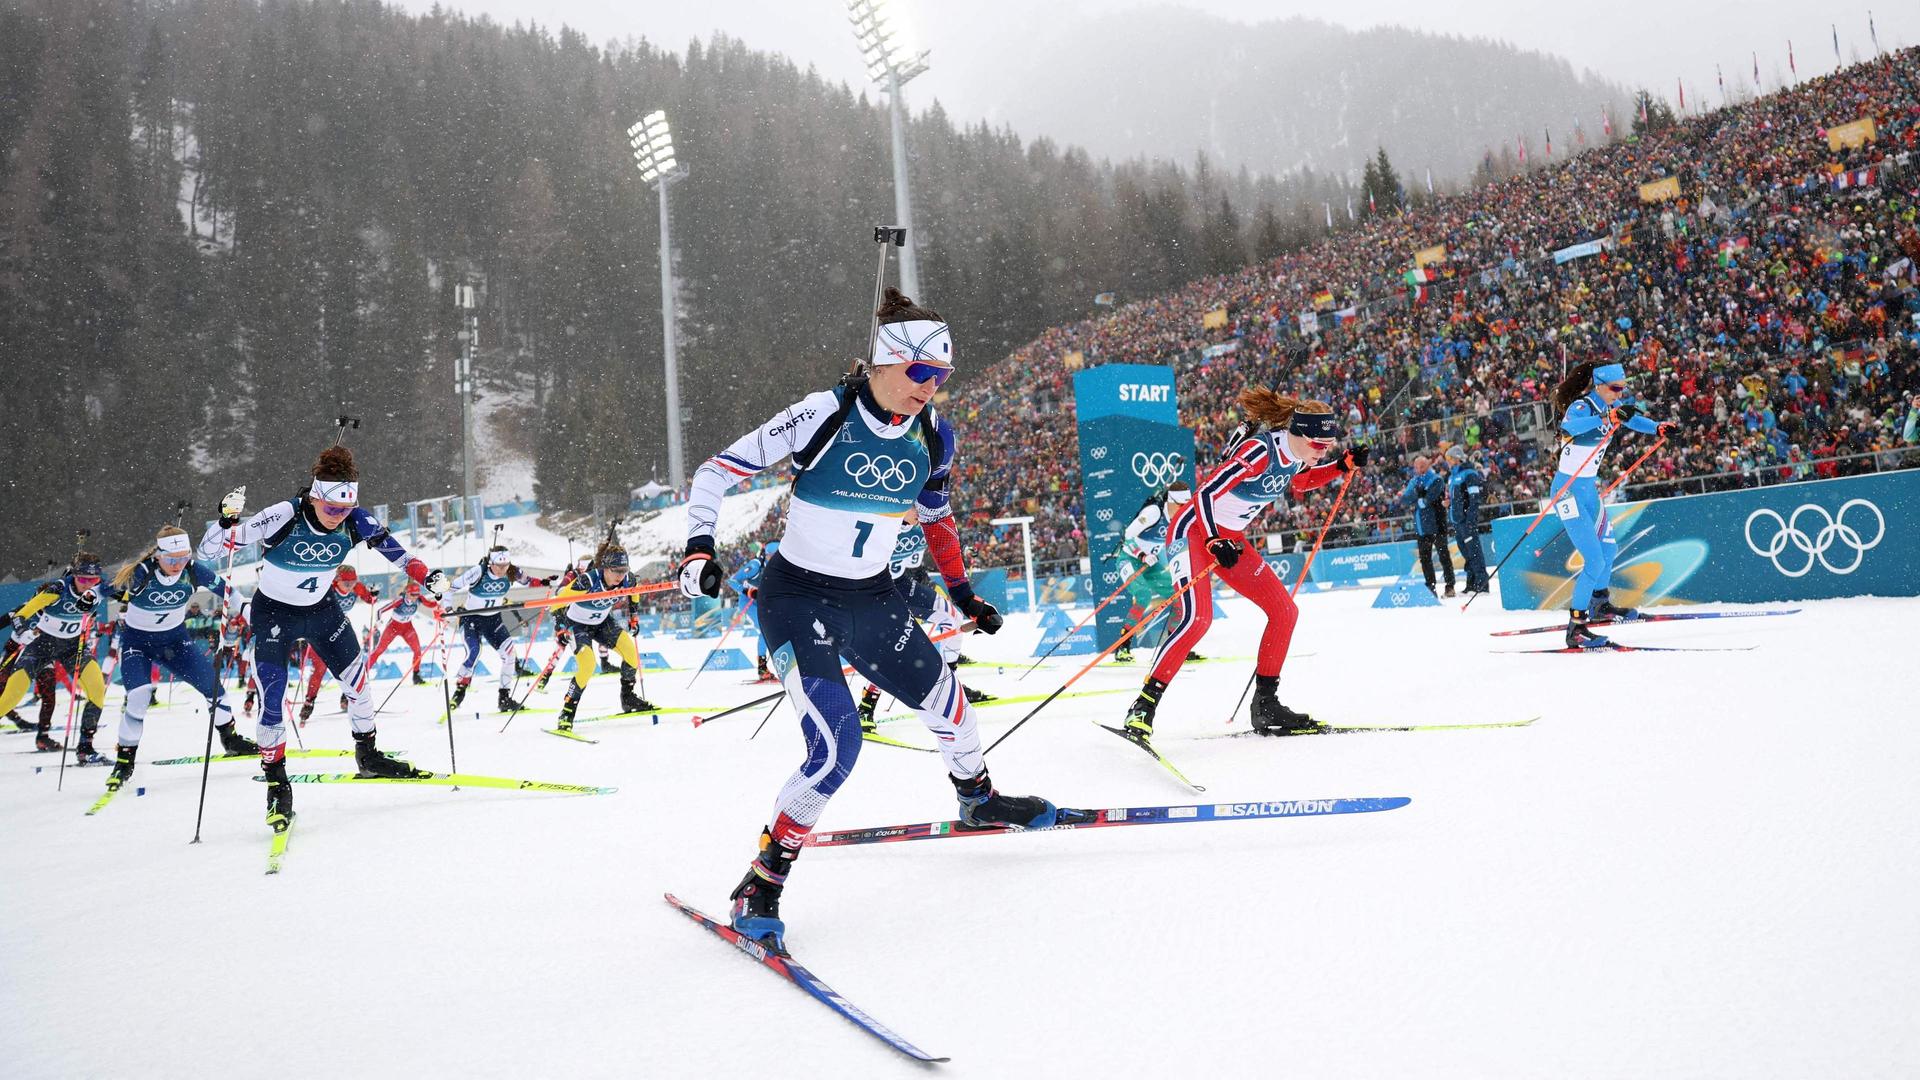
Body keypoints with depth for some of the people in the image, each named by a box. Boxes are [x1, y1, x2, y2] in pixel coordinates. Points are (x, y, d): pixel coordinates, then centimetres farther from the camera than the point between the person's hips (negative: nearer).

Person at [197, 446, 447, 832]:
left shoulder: (355, 521, -20)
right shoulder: (284, 517, -30)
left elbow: (391, 547, -5)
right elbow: (208, 551, -26)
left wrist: (425, 575, -19)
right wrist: (227, 519, -46)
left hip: (321, 609, 4)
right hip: (273, 613, -4)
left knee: (357, 678, 4)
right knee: (271, 698, -9)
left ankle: (368, 754, 24)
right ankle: (276, 780, 7)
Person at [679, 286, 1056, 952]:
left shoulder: (933, 436, -2)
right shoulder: (824, 416, -19)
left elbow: (936, 515, 17)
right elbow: (719, 471, -13)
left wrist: (961, 591, 19)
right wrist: (699, 548, -25)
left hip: (872, 598, 6)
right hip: (797, 599, -6)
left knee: (944, 701, 15)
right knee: (837, 746, -19)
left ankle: (978, 799, 48)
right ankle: (760, 889, -4)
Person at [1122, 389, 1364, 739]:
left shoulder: (1296, 455, -2)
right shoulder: (1258, 451, -27)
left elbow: (1299, 482, 23)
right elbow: (1205, 493, -29)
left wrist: (1343, 465, 11)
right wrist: (1215, 543, -37)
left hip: (1230, 538, 9)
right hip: (1194, 529, -9)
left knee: (1284, 611, 2)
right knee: (1196, 618, -26)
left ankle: (1265, 704, 11)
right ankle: (1144, 706, -20)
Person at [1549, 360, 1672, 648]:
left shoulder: (1610, 406, 2)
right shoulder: (1581, 407, -23)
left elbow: (1630, 418, 23)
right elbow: (1568, 426, -47)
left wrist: (1657, 427, 9)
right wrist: (1607, 417, -56)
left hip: (1589, 487, 10)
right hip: (1569, 489, -10)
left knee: (1608, 548, 27)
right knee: (1595, 561, -15)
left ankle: (1600, 605, 48)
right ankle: (1575, 628, -8)